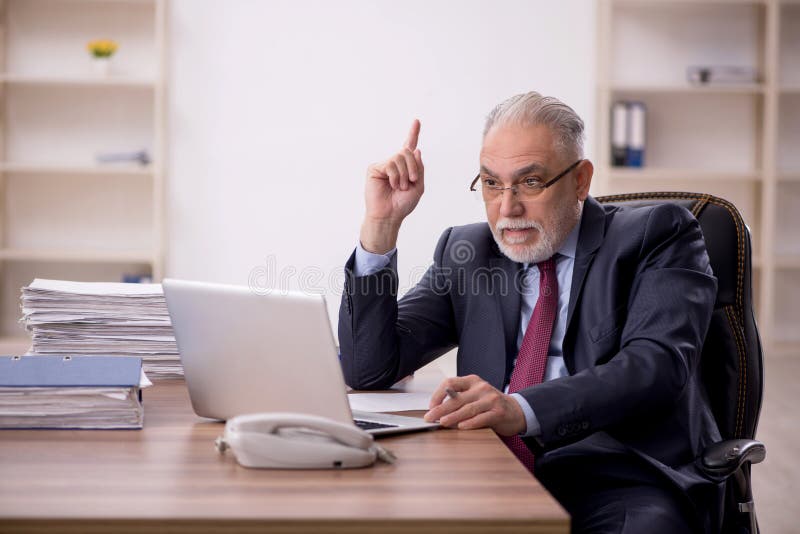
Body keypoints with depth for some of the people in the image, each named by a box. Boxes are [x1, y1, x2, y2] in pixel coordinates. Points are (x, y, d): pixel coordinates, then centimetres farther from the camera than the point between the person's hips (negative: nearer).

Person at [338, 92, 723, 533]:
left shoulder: (656, 237, 5)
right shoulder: (465, 252, 17)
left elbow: (657, 364, -13)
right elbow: (369, 368, 10)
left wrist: (522, 409, -29)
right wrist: (381, 223, 2)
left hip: (620, 476, -2)